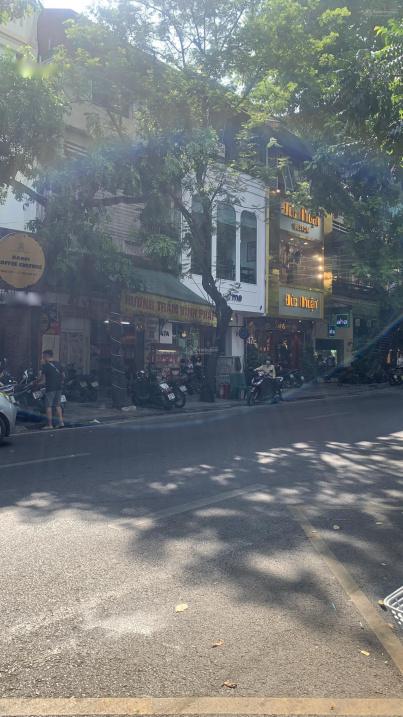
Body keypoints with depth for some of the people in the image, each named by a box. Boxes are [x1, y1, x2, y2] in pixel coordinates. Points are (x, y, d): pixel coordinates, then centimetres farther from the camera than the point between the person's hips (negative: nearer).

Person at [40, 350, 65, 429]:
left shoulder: (45, 365, -8)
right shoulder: (58, 364, 10)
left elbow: (43, 378, -11)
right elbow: (63, 375, 12)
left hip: (50, 388, -6)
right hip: (58, 387, 6)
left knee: (48, 406, -1)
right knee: (58, 405, 13)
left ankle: (50, 424, -1)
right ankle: (61, 422, 8)